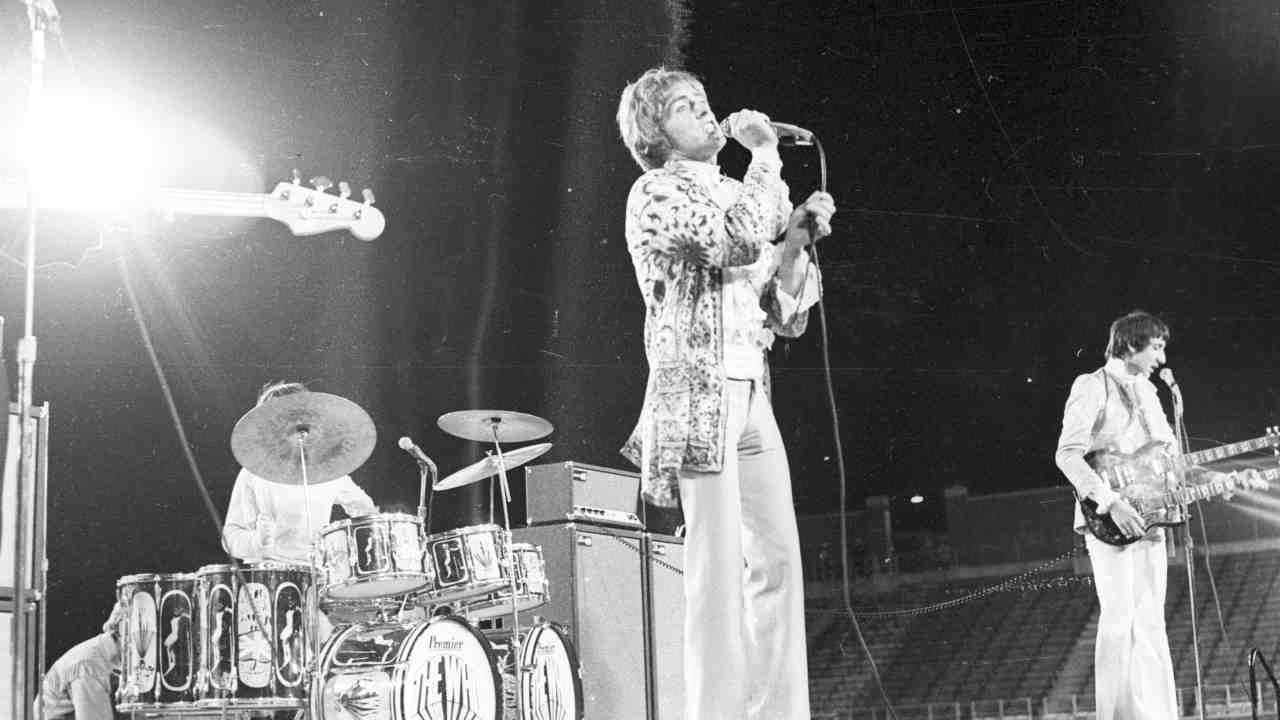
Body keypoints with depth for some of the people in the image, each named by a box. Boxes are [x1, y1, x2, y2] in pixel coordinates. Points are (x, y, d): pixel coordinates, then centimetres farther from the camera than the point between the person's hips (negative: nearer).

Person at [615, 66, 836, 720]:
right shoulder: (657, 192, 1)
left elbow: (783, 316, 19)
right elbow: (740, 239, -19)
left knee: (778, 559, 0)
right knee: (719, 565, -12)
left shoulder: (731, 193, 23)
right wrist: (765, 155, -6)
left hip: (751, 392, 8)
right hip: (698, 389, -8)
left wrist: (799, 238, 5)